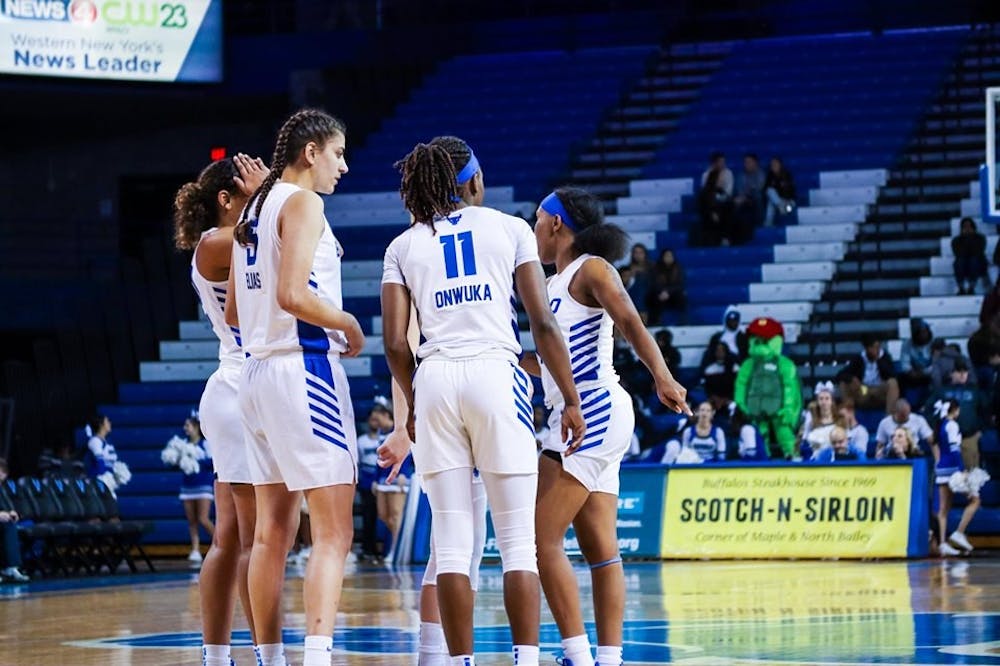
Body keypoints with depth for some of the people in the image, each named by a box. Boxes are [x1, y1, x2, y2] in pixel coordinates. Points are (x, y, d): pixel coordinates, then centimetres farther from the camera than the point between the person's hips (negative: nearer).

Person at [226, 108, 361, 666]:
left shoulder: (255, 207, 17)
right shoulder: (302, 202, -9)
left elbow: (235, 312, 21)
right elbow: (292, 293, -21)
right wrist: (349, 325, -7)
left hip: (258, 369, 9)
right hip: (305, 367, -9)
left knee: (273, 532, 12)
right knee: (334, 532, -11)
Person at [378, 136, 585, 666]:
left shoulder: (404, 247, 12)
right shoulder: (510, 229, 8)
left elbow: (394, 343, 6)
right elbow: (543, 324, 2)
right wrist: (571, 400, 7)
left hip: (435, 381, 2)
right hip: (495, 374, -2)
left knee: (452, 542, 3)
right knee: (518, 541, 0)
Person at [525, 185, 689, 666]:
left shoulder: (591, 269, -5)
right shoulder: (556, 283, 20)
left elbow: (630, 324, -21)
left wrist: (662, 377, -35)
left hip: (595, 411, -9)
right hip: (577, 418, 9)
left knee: (542, 536, -12)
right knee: (599, 549, 5)